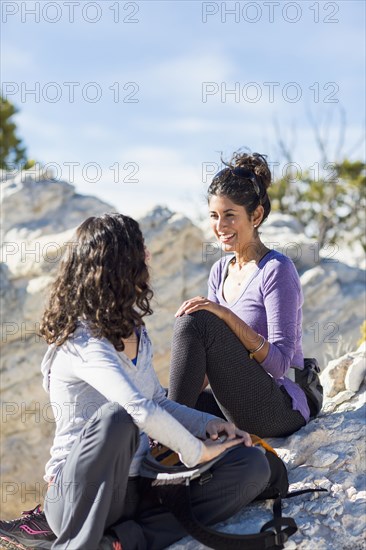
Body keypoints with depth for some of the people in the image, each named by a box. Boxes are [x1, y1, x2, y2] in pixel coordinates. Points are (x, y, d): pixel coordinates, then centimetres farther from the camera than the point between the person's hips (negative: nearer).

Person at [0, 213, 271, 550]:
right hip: (80, 494, -8)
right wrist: (196, 451, -18)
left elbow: (159, 403, 21)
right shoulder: (83, 342, -18)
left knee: (253, 465, -10)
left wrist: (209, 425, 4)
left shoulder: (133, 331, 10)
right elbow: (142, 411, -32)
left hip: (136, 486, 8)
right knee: (116, 417, -39)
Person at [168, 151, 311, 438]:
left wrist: (228, 317, -28)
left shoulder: (277, 270, -10)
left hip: (283, 410, -6)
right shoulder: (221, 270, 13)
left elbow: (279, 363, -18)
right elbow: (207, 360, 15)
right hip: (237, 409, 6)